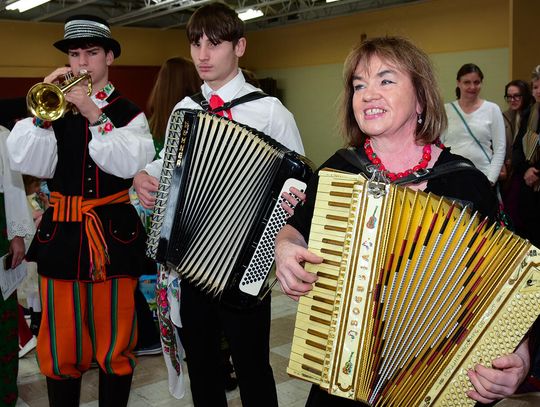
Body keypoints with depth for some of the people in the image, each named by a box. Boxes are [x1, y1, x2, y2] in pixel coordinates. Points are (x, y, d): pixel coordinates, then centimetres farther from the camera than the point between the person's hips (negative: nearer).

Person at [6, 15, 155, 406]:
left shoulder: (129, 113, 4)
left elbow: (131, 164, -14)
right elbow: (25, 162, -5)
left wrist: (95, 115, -21)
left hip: (113, 234, -1)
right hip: (61, 234, 2)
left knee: (115, 343, 8)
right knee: (60, 345, 9)